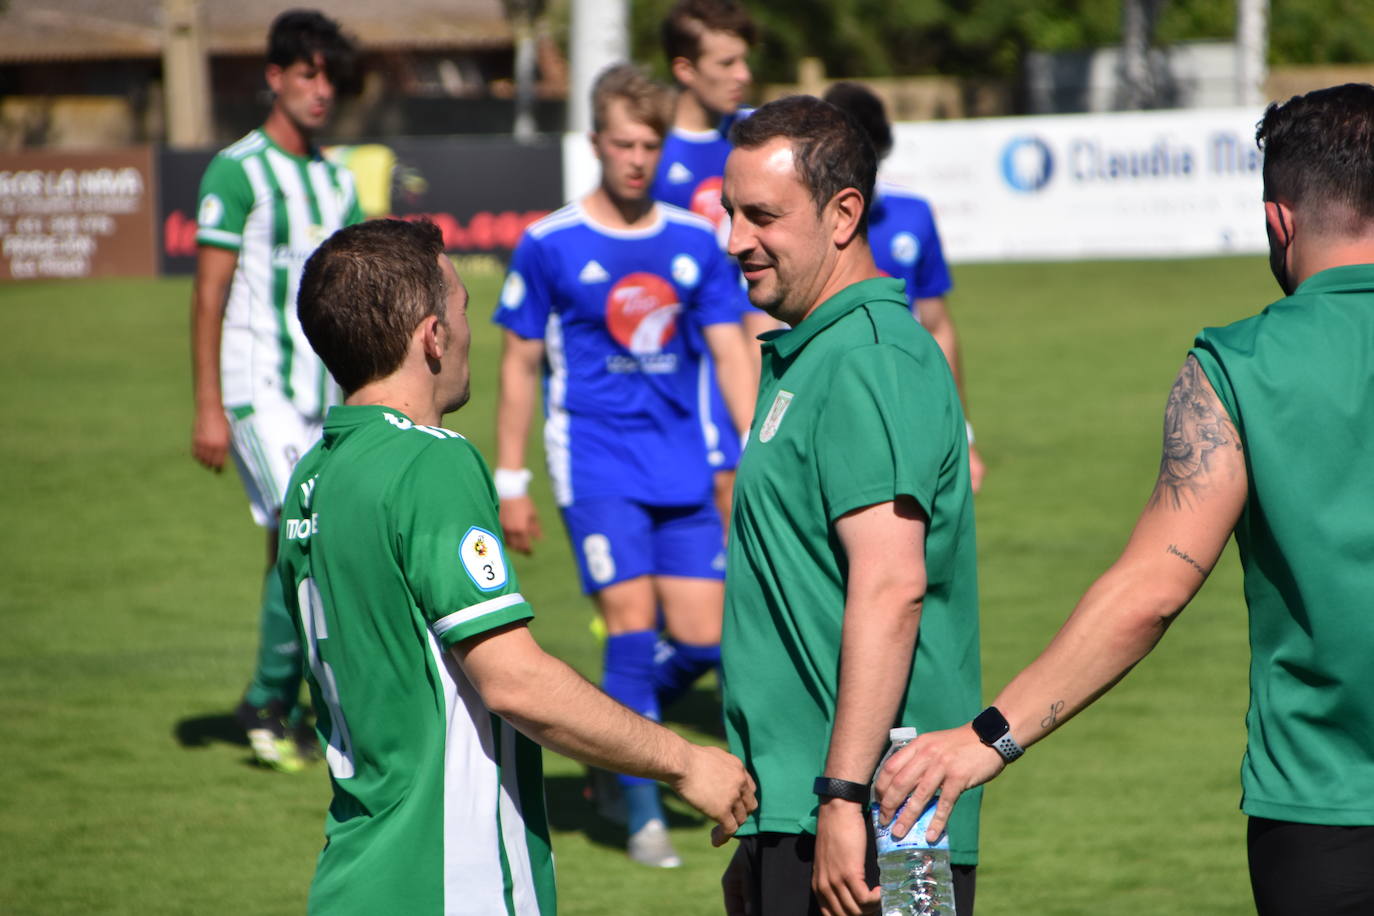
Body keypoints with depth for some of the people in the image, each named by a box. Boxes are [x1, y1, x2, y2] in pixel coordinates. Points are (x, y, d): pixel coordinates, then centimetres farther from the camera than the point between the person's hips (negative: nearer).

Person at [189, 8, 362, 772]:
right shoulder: (237, 171, -7)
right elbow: (209, 296, -9)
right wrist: (209, 408, -14)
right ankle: (267, 701, -4)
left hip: (323, 393, 6)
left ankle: (284, 714, 12)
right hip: (257, 388, -6)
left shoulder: (338, 179, 14)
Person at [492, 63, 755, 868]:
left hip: (683, 468, 4)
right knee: (633, 624, -13)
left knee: (702, 639, 0)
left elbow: (731, 354, 7)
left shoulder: (696, 244, 6)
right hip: (596, 462, -4)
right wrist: (511, 483, 2)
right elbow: (520, 365, 3)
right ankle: (643, 812, -4)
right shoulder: (550, 247, -3)